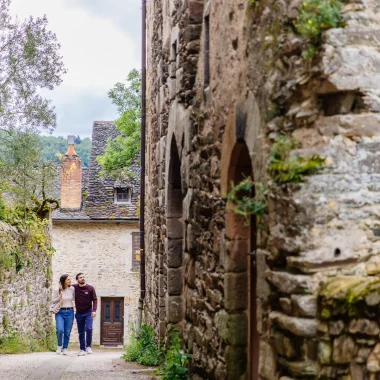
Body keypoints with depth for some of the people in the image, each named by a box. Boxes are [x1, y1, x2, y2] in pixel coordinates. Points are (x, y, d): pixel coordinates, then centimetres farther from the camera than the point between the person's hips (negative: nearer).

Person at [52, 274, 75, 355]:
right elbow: (53, 301, 2)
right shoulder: (57, 290, -6)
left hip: (70, 312, 2)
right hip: (60, 312, -2)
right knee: (60, 330, -19)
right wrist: (59, 297, -14)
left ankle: (65, 348, 17)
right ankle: (59, 345, 5)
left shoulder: (72, 289, 1)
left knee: (67, 332, 3)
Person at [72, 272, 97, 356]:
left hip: (88, 313, -2)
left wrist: (94, 310, -16)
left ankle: (88, 346, -1)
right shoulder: (74, 287, -1)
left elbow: (95, 300, -4)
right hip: (79, 314, 2)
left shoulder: (90, 288, -4)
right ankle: (82, 349, 14)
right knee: (81, 332, 5)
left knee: (88, 328, -18)